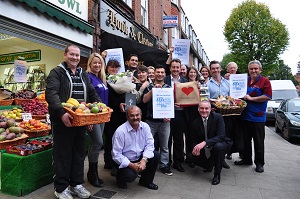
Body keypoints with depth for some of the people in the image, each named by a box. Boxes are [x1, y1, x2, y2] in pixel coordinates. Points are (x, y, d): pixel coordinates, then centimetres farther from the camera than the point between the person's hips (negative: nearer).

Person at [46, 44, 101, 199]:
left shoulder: (83, 74, 16)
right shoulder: (57, 72, -3)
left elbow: (92, 93, 16)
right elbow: (51, 93, -16)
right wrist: (61, 112, -30)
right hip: (63, 120, -5)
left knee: (79, 153, 13)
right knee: (63, 154, 4)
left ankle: (76, 184, 28)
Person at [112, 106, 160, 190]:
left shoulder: (145, 126, -7)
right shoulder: (120, 131, -22)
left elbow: (149, 144, -9)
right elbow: (116, 155, -20)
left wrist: (144, 160, -26)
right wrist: (132, 165, -26)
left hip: (139, 158, 5)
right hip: (125, 161, -5)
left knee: (156, 156, -16)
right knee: (130, 175, -30)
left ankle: (146, 181, 7)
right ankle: (120, 177, 9)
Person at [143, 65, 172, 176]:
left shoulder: (168, 87, 9)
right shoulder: (149, 87, 5)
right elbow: (144, 100, -9)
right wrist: (154, 89, -16)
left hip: (164, 121, 2)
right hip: (151, 120, -1)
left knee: (164, 145, 9)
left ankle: (163, 165, 21)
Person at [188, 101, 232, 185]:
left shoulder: (218, 117, -18)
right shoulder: (195, 122, -6)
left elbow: (221, 136, -28)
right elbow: (194, 140, -1)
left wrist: (205, 143, -41)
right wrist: (195, 148, -25)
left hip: (220, 144, -4)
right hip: (205, 149, 4)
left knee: (218, 146, -36)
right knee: (192, 156, -16)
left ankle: (217, 174, -13)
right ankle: (210, 165, 18)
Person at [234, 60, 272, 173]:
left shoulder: (265, 81, -4)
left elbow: (268, 96, -14)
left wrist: (251, 98, -17)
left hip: (258, 116, -5)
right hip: (245, 115, 5)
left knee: (259, 141, 5)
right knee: (246, 139, 14)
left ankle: (259, 163, 18)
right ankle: (247, 159, 28)